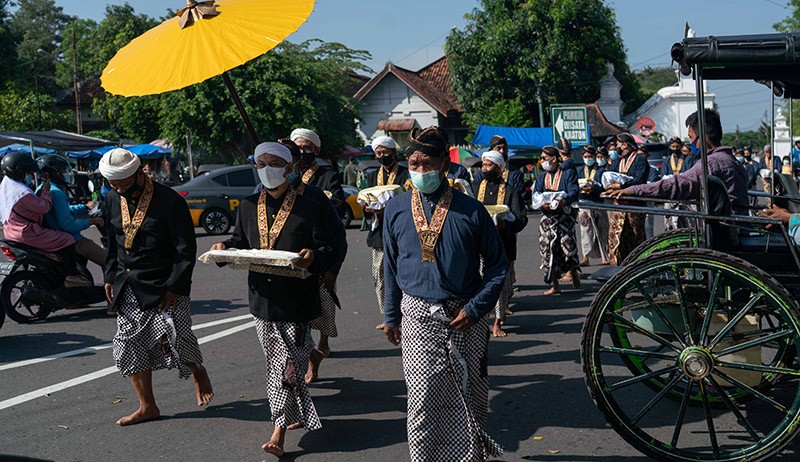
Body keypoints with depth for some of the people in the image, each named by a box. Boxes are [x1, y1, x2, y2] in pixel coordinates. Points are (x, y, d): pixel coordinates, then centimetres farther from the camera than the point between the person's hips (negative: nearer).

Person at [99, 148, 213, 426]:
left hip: (164, 287, -6)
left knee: (174, 338, -14)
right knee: (129, 346, 5)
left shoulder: (169, 201, -11)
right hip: (128, 288, 6)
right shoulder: (112, 200, 8)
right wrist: (110, 277, 12)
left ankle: (198, 373, 20)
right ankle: (147, 407, 19)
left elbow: (186, 249, -11)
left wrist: (175, 286, -15)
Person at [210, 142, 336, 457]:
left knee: (287, 364, -3)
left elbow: (329, 252, -4)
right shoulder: (248, 206, 10)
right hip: (262, 298, 5)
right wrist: (224, 249, -4)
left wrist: (313, 257, -26)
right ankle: (298, 414, 33)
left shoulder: (308, 208, -4)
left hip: (296, 300, -5)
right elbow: (239, 242, 18)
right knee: (277, 362, 15)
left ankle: (278, 433, 1)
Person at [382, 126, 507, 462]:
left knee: (469, 398, 13)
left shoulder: (471, 210, -4)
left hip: (465, 318, 0)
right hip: (418, 317, 0)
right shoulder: (396, 210, 2)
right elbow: (391, 267, 11)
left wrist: (475, 308, -8)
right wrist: (391, 316, 13)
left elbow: (497, 265, 1)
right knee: (423, 403, -4)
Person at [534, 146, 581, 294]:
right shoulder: (542, 176, 18)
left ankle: (573, 273, 17)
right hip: (547, 217, 4)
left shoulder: (568, 173, 4)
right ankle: (554, 285, 5)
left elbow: (574, 192, -8)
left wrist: (562, 201, -29)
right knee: (548, 249, -1)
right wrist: (543, 204, -16)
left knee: (567, 245, -10)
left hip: (565, 215, -4)